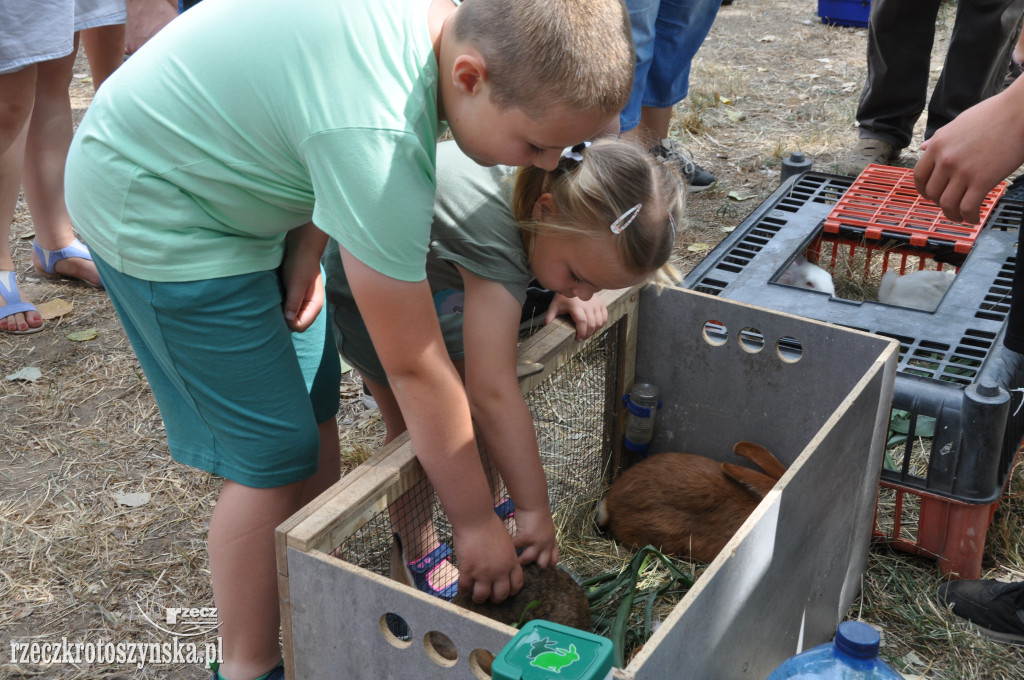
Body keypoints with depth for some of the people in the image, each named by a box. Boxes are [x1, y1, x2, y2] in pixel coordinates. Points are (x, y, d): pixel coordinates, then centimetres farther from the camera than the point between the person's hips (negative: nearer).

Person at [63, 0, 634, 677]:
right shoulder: (378, 138, -38)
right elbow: (415, 367, -29)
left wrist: (306, 248, -4)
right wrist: (478, 523, -17)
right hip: (159, 219, -9)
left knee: (309, 402, 13)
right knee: (275, 456, -5)